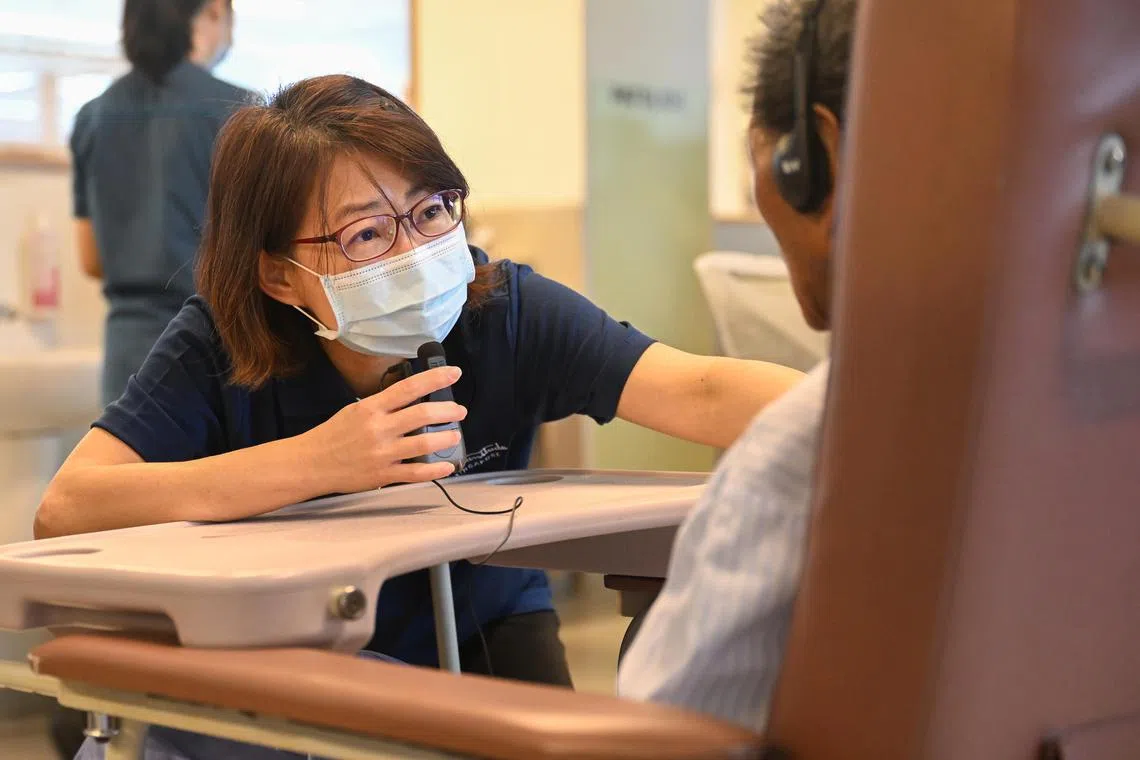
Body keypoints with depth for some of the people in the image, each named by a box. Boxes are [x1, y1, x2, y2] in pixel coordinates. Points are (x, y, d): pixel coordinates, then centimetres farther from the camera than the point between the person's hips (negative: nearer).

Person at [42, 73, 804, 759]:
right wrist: (318, 461, -40)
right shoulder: (217, 349, -21)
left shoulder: (506, 311, -20)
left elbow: (702, 393, -32)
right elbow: (65, 509, -33)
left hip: (485, 628, 0)